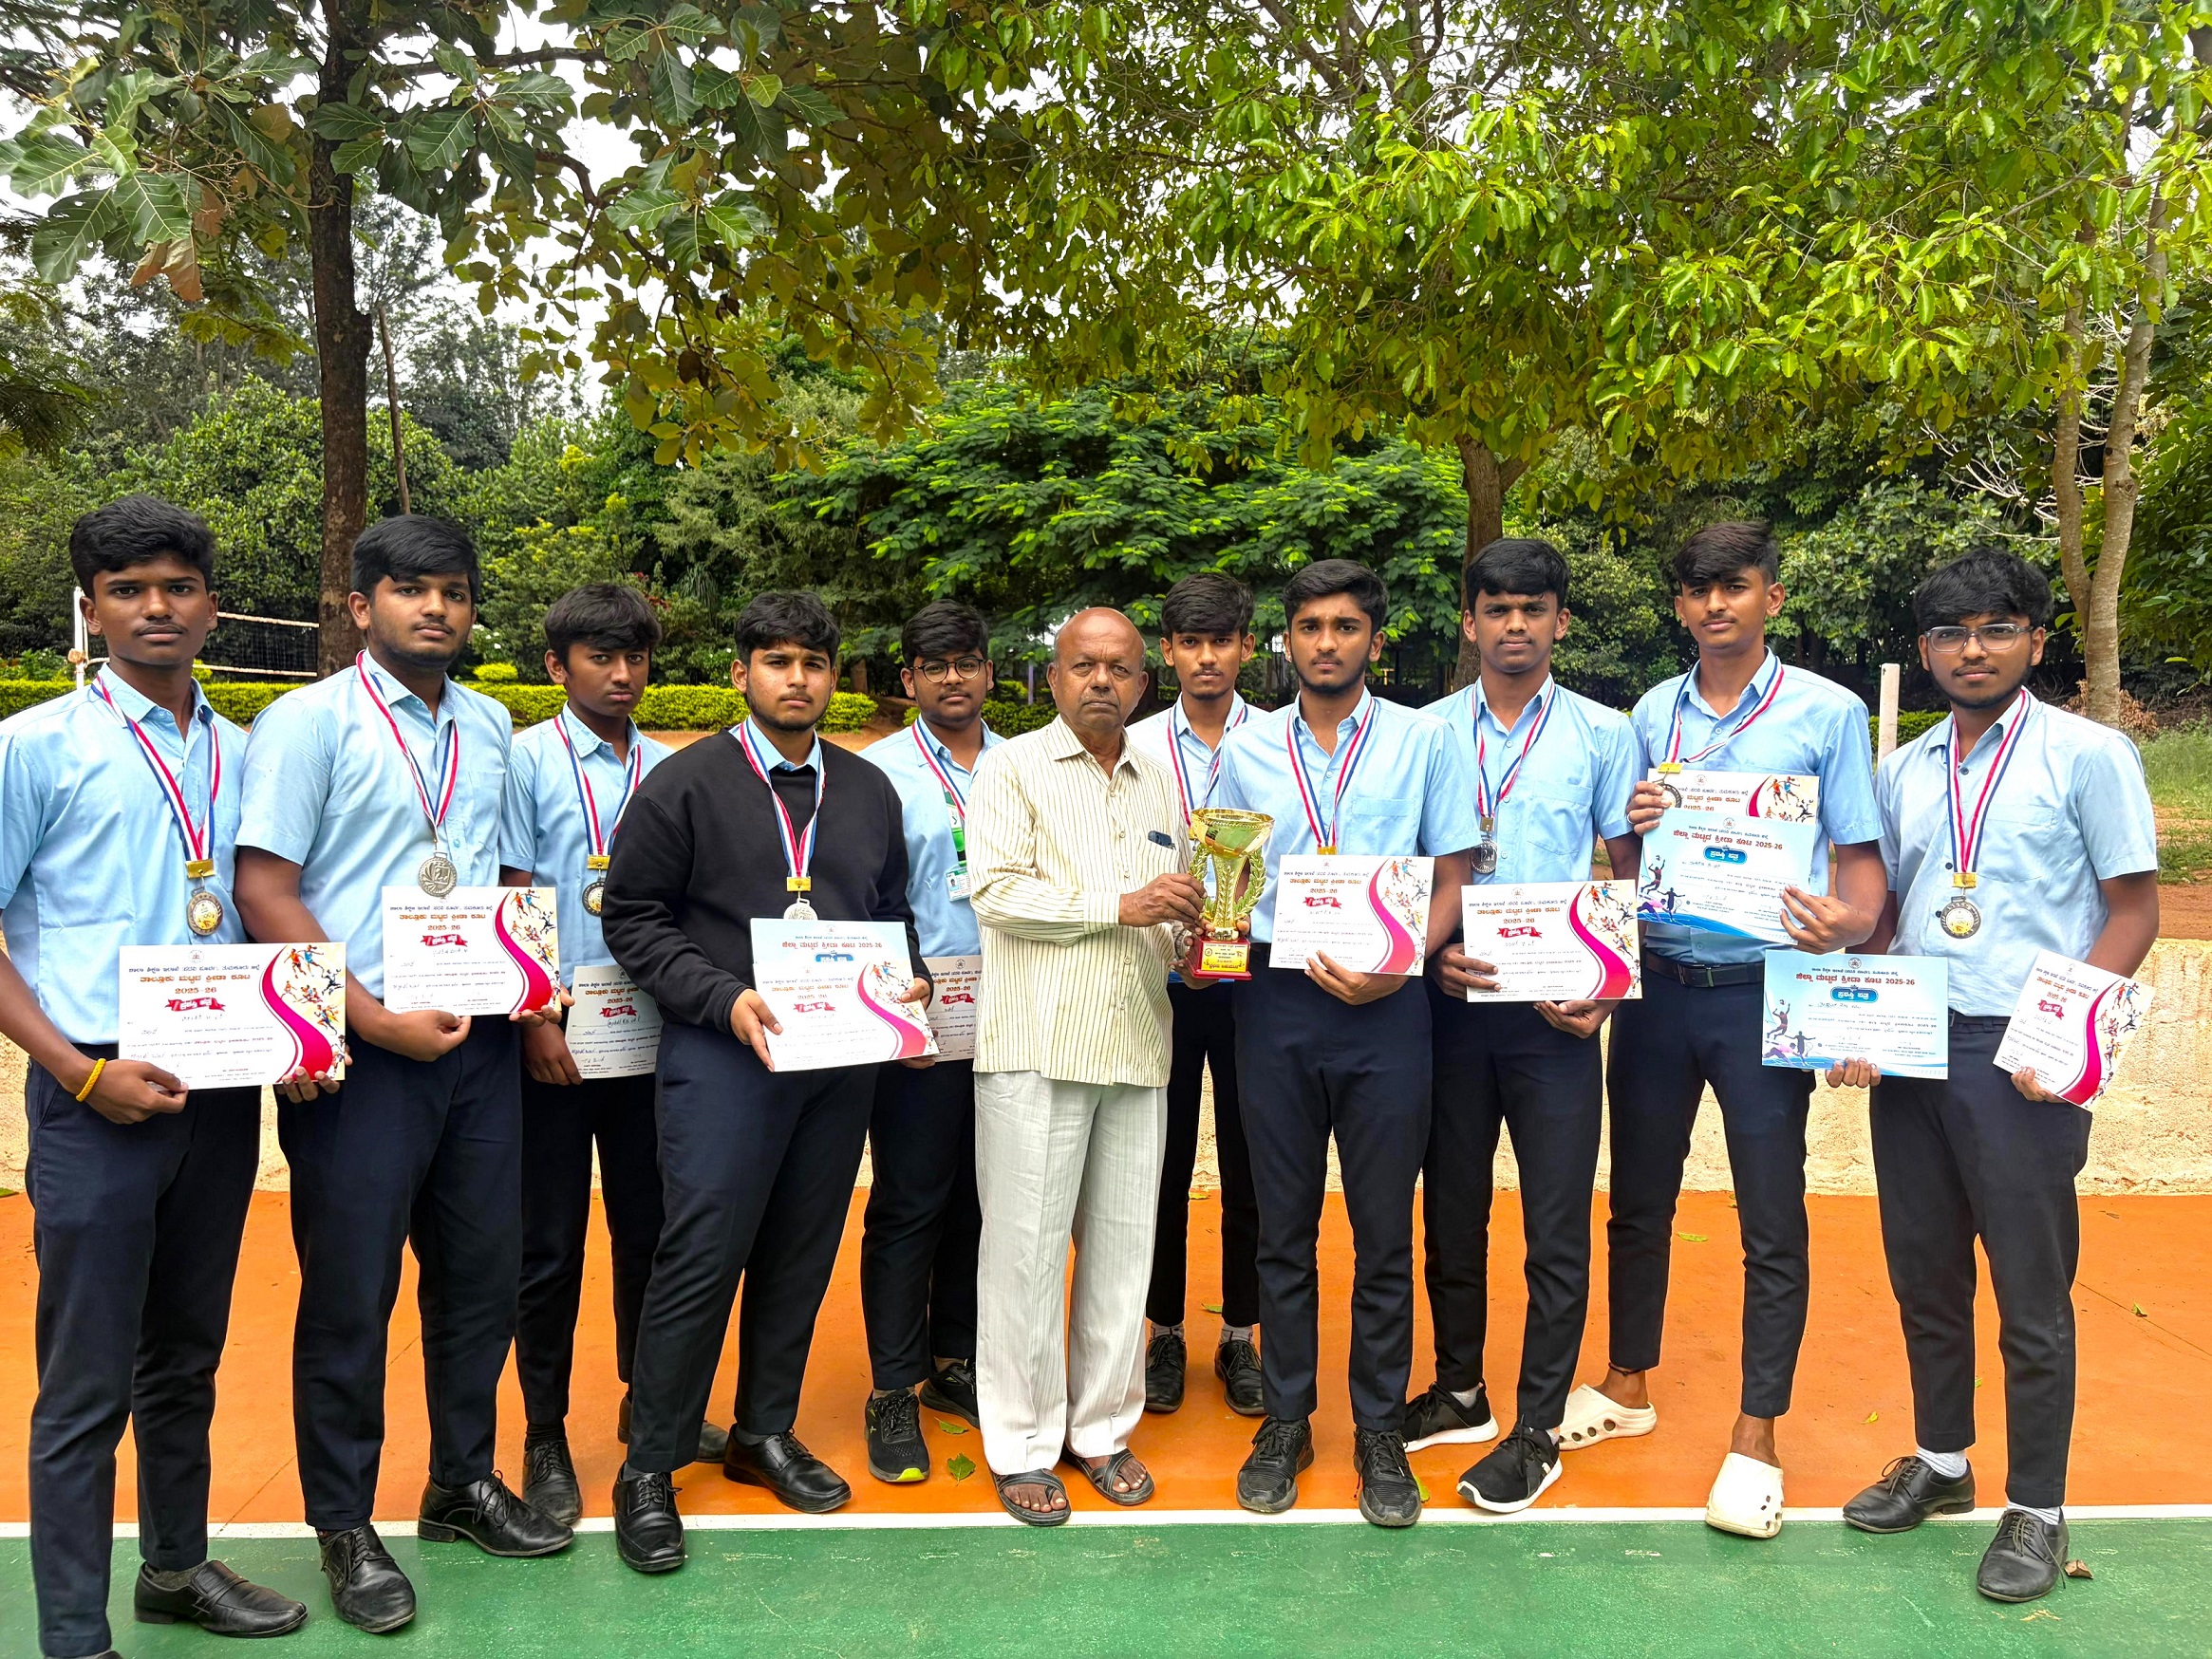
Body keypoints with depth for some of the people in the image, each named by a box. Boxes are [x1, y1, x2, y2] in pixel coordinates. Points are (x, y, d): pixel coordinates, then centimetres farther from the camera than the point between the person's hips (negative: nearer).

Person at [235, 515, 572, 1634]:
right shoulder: (308, 720, -6)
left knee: (481, 1272, 14)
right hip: (364, 1054, -5)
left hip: (479, 1043, 5)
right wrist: (378, 1023, -16)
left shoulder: (488, 726, 11)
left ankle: (463, 1486, 34)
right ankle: (345, 1530, 24)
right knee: (351, 1293, 5)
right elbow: (264, 891, -12)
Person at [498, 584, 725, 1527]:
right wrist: (535, 1020, -11)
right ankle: (545, 1438, 21)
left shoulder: (671, 770, 8)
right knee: (550, 1244, 6)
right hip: (557, 1039, -3)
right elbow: (510, 902, -5)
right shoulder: (527, 760, -2)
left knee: (650, 1227, 14)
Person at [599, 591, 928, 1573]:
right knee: (701, 1255, -4)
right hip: (723, 1051, -5)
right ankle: (649, 1469, 11)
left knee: (803, 1251, 12)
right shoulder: (686, 782, -1)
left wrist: (907, 980, -1)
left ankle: (765, 1434, 30)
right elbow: (633, 918, -4)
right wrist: (724, 999, -15)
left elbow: (893, 913, 20)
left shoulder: (868, 791, 14)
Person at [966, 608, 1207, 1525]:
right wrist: (1120, 906, -14)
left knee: (1122, 1242, 9)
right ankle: (1022, 1444, 13)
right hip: (1037, 1044, -5)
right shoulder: (1013, 768, 2)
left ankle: (1101, 1426, 23)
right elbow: (996, 891, -10)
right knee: (1026, 1244, -1)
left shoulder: (1159, 782, 19)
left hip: (1135, 1046, 5)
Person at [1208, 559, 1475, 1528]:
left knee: (1384, 1231, 6)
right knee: (1283, 1225, 10)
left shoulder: (1424, 740, 4)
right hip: (1275, 1002, 2)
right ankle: (1286, 1419, 25)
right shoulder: (1246, 749, 9)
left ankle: (1380, 1431, 22)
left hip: (1383, 1010, -1)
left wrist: (1398, 968, -14)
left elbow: (1450, 879, 2)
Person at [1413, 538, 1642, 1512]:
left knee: (1557, 1230, 3)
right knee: (1450, 1209, 13)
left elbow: (1631, 873, 5)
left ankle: (1537, 1429, 18)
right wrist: (1428, 952, -10)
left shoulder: (1603, 733, 3)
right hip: (1450, 1001, 2)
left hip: (1555, 1013, -2)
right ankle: (1459, 1393, 31)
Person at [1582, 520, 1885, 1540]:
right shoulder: (1652, 714, 9)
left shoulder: (1827, 712, -1)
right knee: (1639, 1199, 14)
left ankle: (1755, 1439, 17)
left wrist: (1848, 922, -22)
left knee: (1772, 1222, 3)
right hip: (1657, 985, 4)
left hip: (1762, 989, -3)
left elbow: (1862, 857, -1)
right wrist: (1632, 825, -9)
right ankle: (1628, 1386, 32)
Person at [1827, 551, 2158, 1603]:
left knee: (2030, 1295, 4)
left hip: (2020, 1059, -5)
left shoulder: (2088, 755, -4)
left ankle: (2036, 1510, 20)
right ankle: (1939, 1463, 33)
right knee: (1923, 1275, 15)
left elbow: (2132, 910, -5)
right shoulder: (1903, 771, 11)